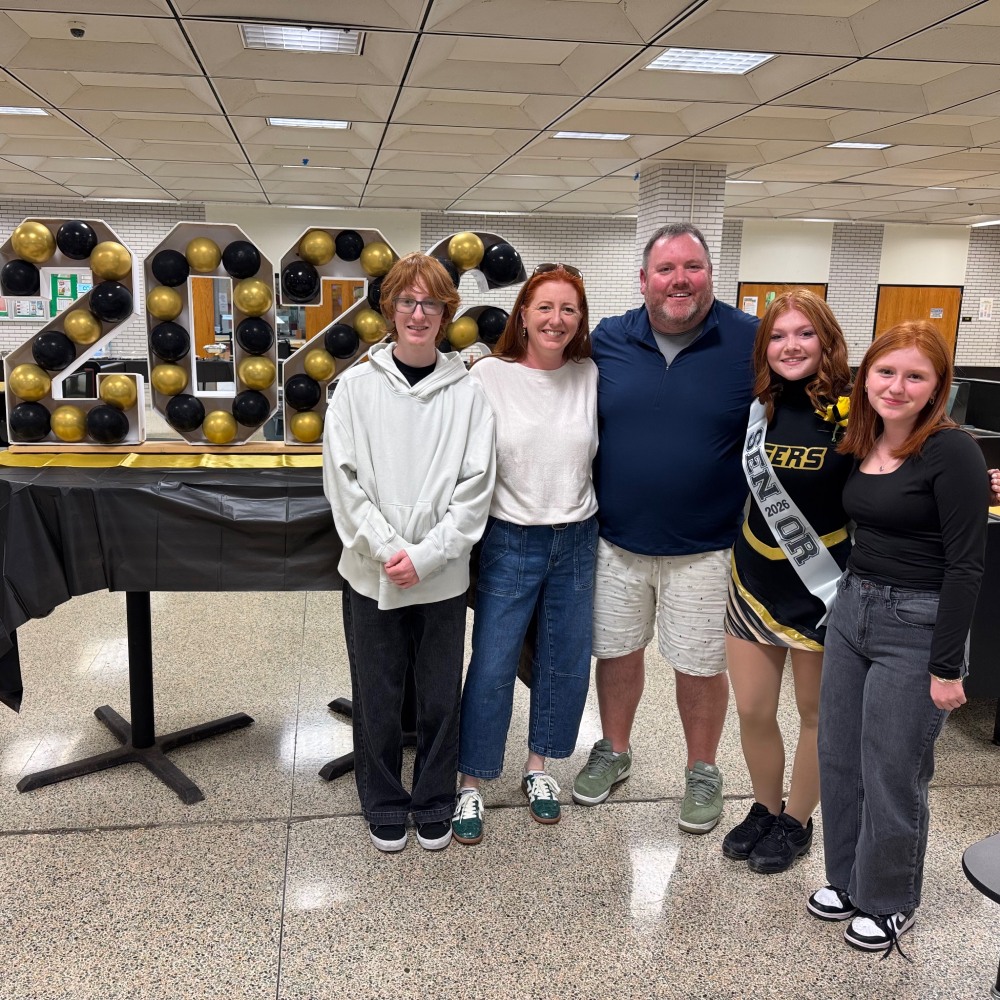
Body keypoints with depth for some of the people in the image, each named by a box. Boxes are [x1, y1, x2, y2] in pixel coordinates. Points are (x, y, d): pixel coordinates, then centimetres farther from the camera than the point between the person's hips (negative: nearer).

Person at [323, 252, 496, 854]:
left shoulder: (467, 393, -2)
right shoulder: (357, 386, -2)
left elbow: (475, 489, -5)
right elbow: (343, 479, -6)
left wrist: (424, 556, -14)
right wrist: (387, 550, -14)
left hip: (443, 575, 0)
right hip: (371, 573, 0)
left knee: (441, 697, 12)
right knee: (377, 696, 12)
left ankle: (435, 803, 34)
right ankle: (384, 804, 34)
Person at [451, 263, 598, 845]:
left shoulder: (591, 377, -1)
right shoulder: (490, 375, -8)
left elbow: (603, 453, 8)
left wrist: (584, 513, 5)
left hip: (576, 540, 3)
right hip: (509, 541, -3)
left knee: (566, 660, 13)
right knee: (492, 666, 2)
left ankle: (539, 765, 35)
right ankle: (473, 783, 20)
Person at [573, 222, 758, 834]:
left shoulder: (753, 342, -9)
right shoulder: (607, 341, -2)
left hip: (704, 548, -2)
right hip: (616, 541, 3)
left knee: (701, 666, 11)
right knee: (617, 651, 17)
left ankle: (703, 772, 34)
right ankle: (614, 752, 40)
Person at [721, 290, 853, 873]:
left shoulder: (852, 410, -11)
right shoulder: (756, 408, 0)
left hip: (823, 585, -3)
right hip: (754, 579, 3)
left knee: (817, 713, 14)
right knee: (753, 712, 10)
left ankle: (797, 822, 34)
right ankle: (766, 808, 35)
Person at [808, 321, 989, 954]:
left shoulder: (952, 451, -15)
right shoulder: (861, 447, 6)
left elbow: (966, 564, -16)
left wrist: (947, 666, -16)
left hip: (915, 628, -7)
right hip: (851, 610, 7)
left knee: (892, 775, 7)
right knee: (839, 759, 15)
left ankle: (891, 903, 30)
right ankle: (848, 878, 37)